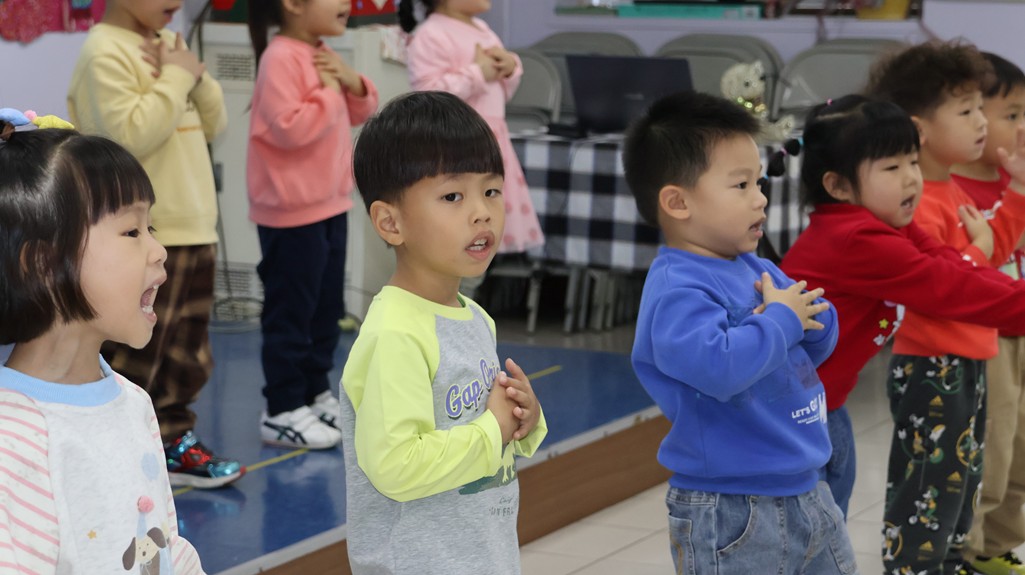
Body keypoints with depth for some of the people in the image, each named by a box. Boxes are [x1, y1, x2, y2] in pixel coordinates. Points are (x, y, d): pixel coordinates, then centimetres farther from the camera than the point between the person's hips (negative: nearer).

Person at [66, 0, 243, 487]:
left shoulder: (166, 44, 14)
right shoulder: (104, 52, -13)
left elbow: (214, 123, 15)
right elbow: (131, 135, -25)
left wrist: (197, 76, -2)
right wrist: (176, 77, -17)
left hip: (195, 229, 9)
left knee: (185, 356, 17)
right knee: (131, 358, -5)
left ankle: (175, 443, 28)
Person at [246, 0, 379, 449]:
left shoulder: (323, 55, 11)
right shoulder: (281, 59, -19)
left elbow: (361, 114, 19)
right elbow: (289, 128, -29)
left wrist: (353, 83, -1)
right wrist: (329, 93, -19)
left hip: (330, 205, 10)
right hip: (292, 212, -10)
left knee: (326, 308, 17)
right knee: (290, 311, -2)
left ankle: (316, 393, 28)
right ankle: (282, 411, 4)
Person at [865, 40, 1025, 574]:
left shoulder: (953, 192, 10)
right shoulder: (919, 205, -23)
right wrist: (977, 250, -19)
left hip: (964, 366, 11)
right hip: (931, 370, -11)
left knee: (961, 482, 21)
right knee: (928, 490, -3)